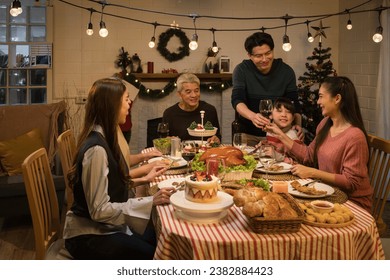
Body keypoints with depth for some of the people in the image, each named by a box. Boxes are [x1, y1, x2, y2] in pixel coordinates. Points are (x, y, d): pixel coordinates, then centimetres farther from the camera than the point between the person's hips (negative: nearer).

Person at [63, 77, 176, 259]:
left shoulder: (103, 138, 4)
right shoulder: (96, 149, -24)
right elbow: (99, 210, -25)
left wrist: (142, 180, 10)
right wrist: (150, 201, -25)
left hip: (102, 226, 8)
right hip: (88, 236, -8)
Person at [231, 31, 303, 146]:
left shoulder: (286, 71, -5)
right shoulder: (241, 70, -9)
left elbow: (294, 104, -6)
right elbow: (237, 100, -19)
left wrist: (298, 125, -27)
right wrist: (252, 116, -41)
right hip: (249, 134, -1)